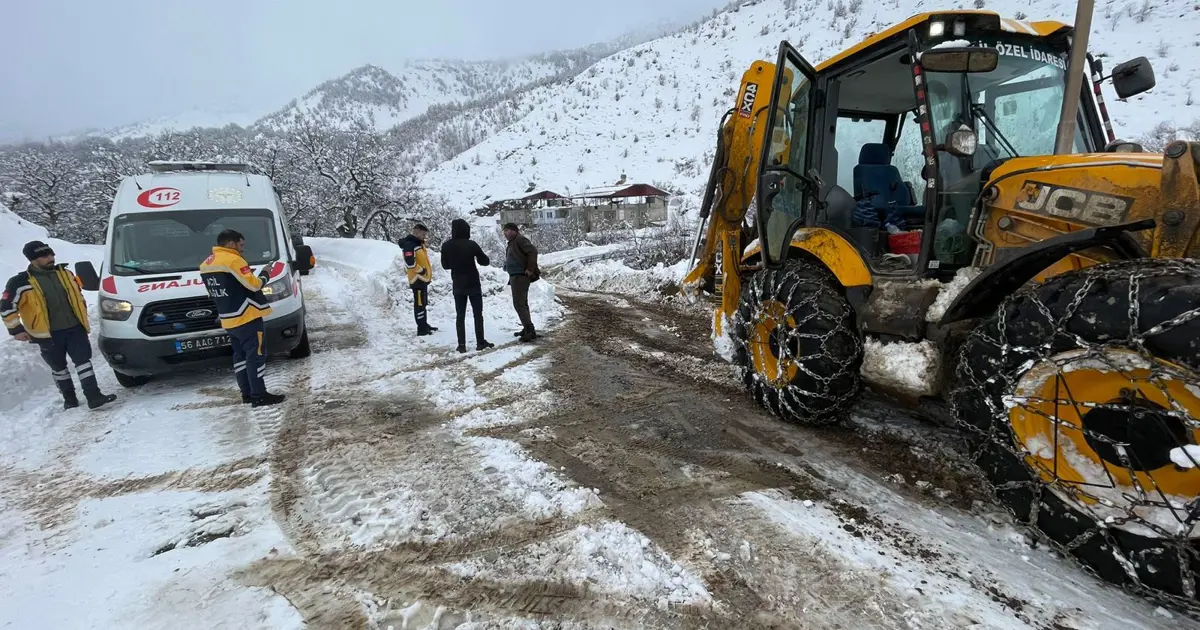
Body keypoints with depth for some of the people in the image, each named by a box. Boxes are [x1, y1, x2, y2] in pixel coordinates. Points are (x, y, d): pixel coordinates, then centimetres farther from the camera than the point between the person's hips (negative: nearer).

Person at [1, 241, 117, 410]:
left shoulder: (65, 274, 6)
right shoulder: (21, 282, -8)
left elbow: (78, 293, 20)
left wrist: (83, 318, 20)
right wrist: (16, 329, -5)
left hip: (75, 328, 2)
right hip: (48, 334, -2)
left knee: (83, 361, -5)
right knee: (59, 368, 11)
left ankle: (94, 396, -8)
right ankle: (69, 399, 24)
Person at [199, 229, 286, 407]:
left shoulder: (207, 263, 14)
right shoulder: (233, 260, -15)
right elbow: (254, 285, -16)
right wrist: (264, 273, 1)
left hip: (229, 319, 9)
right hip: (246, 316, -9)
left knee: (240, 355, 14)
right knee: (256, 355, -5)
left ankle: (247, 394, 20)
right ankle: (259, 396, -4)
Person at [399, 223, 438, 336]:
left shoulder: (419, 243, 15)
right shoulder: (409, 245, -18)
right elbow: (410, 263, -27)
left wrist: (428, 271, 15)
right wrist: (421, 270, -16)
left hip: (423, 278, 10)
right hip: (417, 279, -10)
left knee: (423, 303, 18)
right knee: (419, 304, -6)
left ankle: (424, 325, 28)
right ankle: (421, 329, -3)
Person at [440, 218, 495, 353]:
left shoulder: (446, 246, -5)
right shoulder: (471, 244, -14)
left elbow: (445, 265, 6)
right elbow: (485, 261, -5)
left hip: (457, 285, 3)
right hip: (473, 284, -3)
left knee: (460, 315, 7)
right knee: (478, 313, 6)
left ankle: (462, 344, 4)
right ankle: (480, 342, 7)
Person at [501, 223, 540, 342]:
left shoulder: (520, 240, -12)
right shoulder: (512, 243, 19)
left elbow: (533, 251, -23)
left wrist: (530, 269, -23)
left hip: (520, 276, -11)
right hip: (516, 276, 11)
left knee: (519, 304, -15)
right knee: (522, 303, 17)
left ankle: (530, 331, -15)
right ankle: (527, 329, 26)